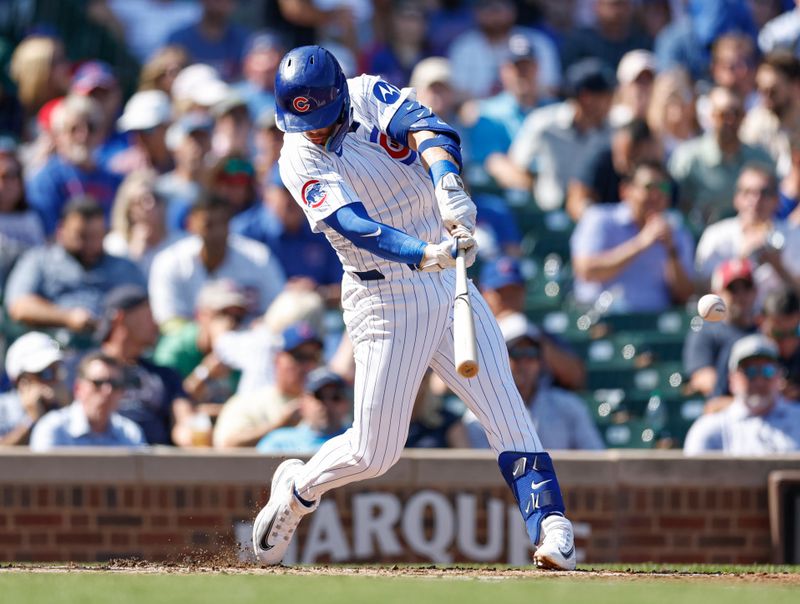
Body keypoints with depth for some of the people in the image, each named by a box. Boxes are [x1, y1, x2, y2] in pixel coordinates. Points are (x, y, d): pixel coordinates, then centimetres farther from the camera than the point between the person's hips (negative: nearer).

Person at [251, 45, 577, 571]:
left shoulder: (370, 95, -2)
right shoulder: (300, 161, -12)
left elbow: (425, 129, -22)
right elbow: (353, 224, -27)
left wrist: (447, 182, -43)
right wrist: (424, 254, -44)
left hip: (450, 281, 3)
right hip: (385, 299, -3)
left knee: (506, 411, -9)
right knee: (374, 452, 1)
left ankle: (550, 524, -11)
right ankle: (297, 489, 28)